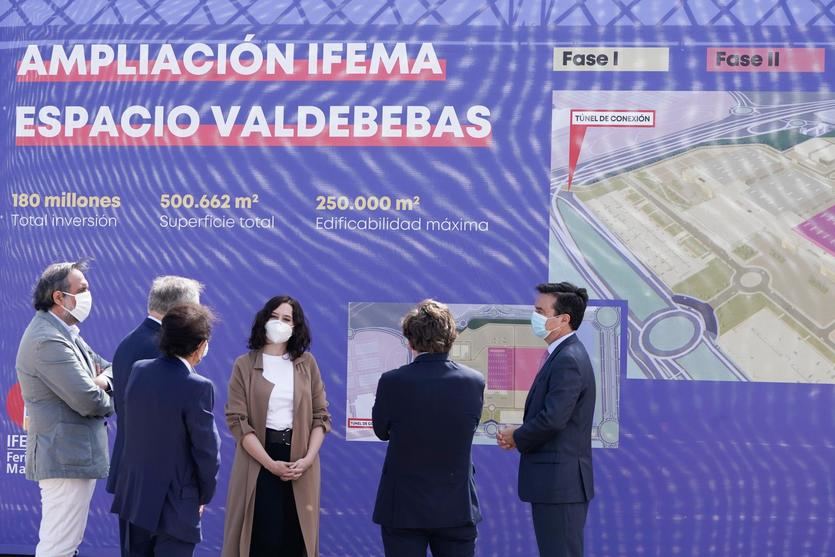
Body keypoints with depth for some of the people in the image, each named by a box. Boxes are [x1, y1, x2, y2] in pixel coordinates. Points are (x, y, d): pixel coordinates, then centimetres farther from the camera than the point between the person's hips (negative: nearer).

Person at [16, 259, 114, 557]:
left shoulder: (64, 333, 13)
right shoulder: (49, 341, -21)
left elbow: (104, 365, 18)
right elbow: (89, 401, -26)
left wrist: (104, 379, -6)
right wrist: (110, 401, -3)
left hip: (69, 453, 11)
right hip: (66, 456, -11)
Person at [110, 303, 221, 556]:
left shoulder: (138, 370, -1)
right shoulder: (198, 387, -19)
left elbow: (128, 419, 8)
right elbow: (207, 450, -14)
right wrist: (204, 496, 2)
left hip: (134, 495, 7)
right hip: (174, 505, -7)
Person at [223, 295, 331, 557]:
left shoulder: (307, 363, 7)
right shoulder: (245, 365, 0)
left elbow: (321, 415, 5)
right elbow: (237, 420, -7)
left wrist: (308, 459, -9)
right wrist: (270, 463, -15)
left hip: (300, 462, 2)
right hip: (258, 462, -2)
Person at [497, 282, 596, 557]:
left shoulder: (569, 360, -18)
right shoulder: (564, 355, 14)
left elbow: (553, 419, -26)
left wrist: (517, 437, -8)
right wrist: (519, 437, 0)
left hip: (560, 483, -10)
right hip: (557, 482, 10)